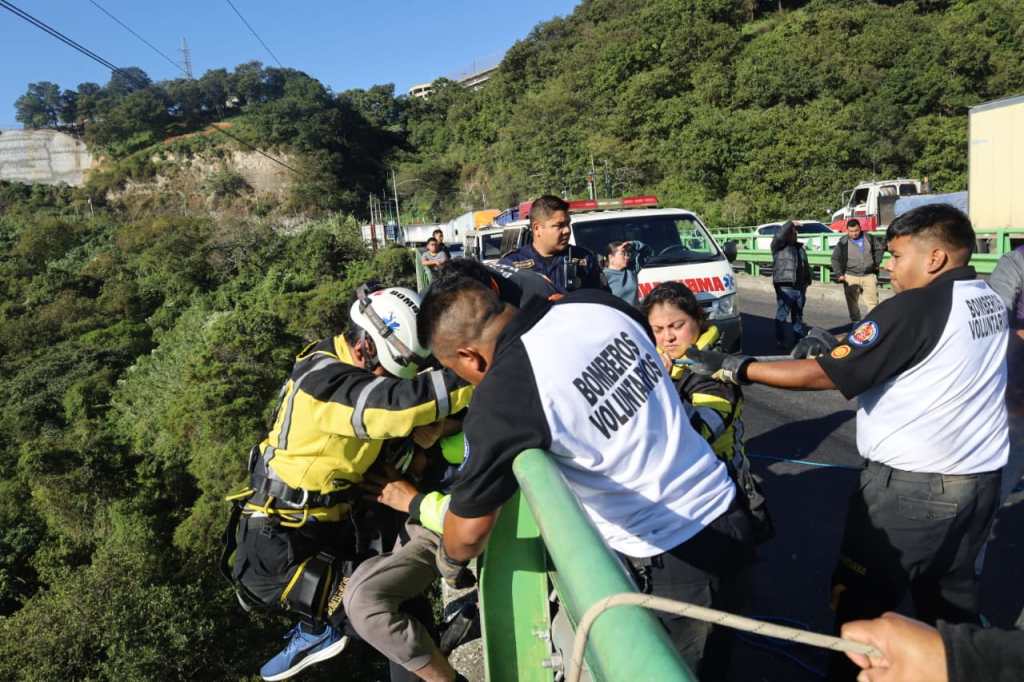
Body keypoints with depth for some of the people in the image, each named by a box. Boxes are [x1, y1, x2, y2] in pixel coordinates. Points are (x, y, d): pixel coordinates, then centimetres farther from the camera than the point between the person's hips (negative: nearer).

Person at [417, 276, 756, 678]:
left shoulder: (501, 397, -23)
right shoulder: (596, 304, -5)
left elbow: (469, 530, -12)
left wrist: (449, 562, 11)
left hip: (672, 566, -6)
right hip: (728, 514, 7)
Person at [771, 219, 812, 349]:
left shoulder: (799, 247, 18)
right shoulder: (779, 246, -2)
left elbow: (805, 265, 23)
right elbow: (779, 236, -24)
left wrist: (807, 280, 19)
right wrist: (790, 224, -25)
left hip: (799, 287, 7)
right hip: (784, 288, -7)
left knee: (798, 315, 16)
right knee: (782, 315, -6)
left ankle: (799, 337, 26)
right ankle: (780, 340, -2)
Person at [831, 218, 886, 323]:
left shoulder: (869, 238, 4)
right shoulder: (843, 242, -2)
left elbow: (880, 248, 20)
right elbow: (835, 259, 3)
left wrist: (876, 263, 13)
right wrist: (839, 274, -2)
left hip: (869, 275, 1)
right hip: (851, 276, -1)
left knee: (872, 302, -3)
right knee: (852, 303, 6)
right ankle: (855, 322, 16)